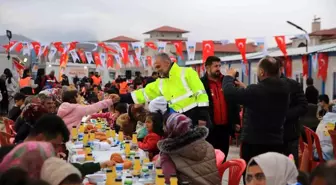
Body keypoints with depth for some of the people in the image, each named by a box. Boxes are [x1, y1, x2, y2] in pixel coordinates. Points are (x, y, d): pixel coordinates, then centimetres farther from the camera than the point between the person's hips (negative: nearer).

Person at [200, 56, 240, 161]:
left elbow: (234, 103, 12)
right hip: (210, 127, -4)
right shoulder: (201, 83, -5)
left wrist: (236, 121, 9)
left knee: (223, 157, 14)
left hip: (225, 126, 5)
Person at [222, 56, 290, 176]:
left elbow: (230, 93, -15)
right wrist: (244, 89, 23)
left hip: (254, 143, -6)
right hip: (277, 143, 6)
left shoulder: (256, 90, -20)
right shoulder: (284, 90, 4)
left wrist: (229, 76, 4)